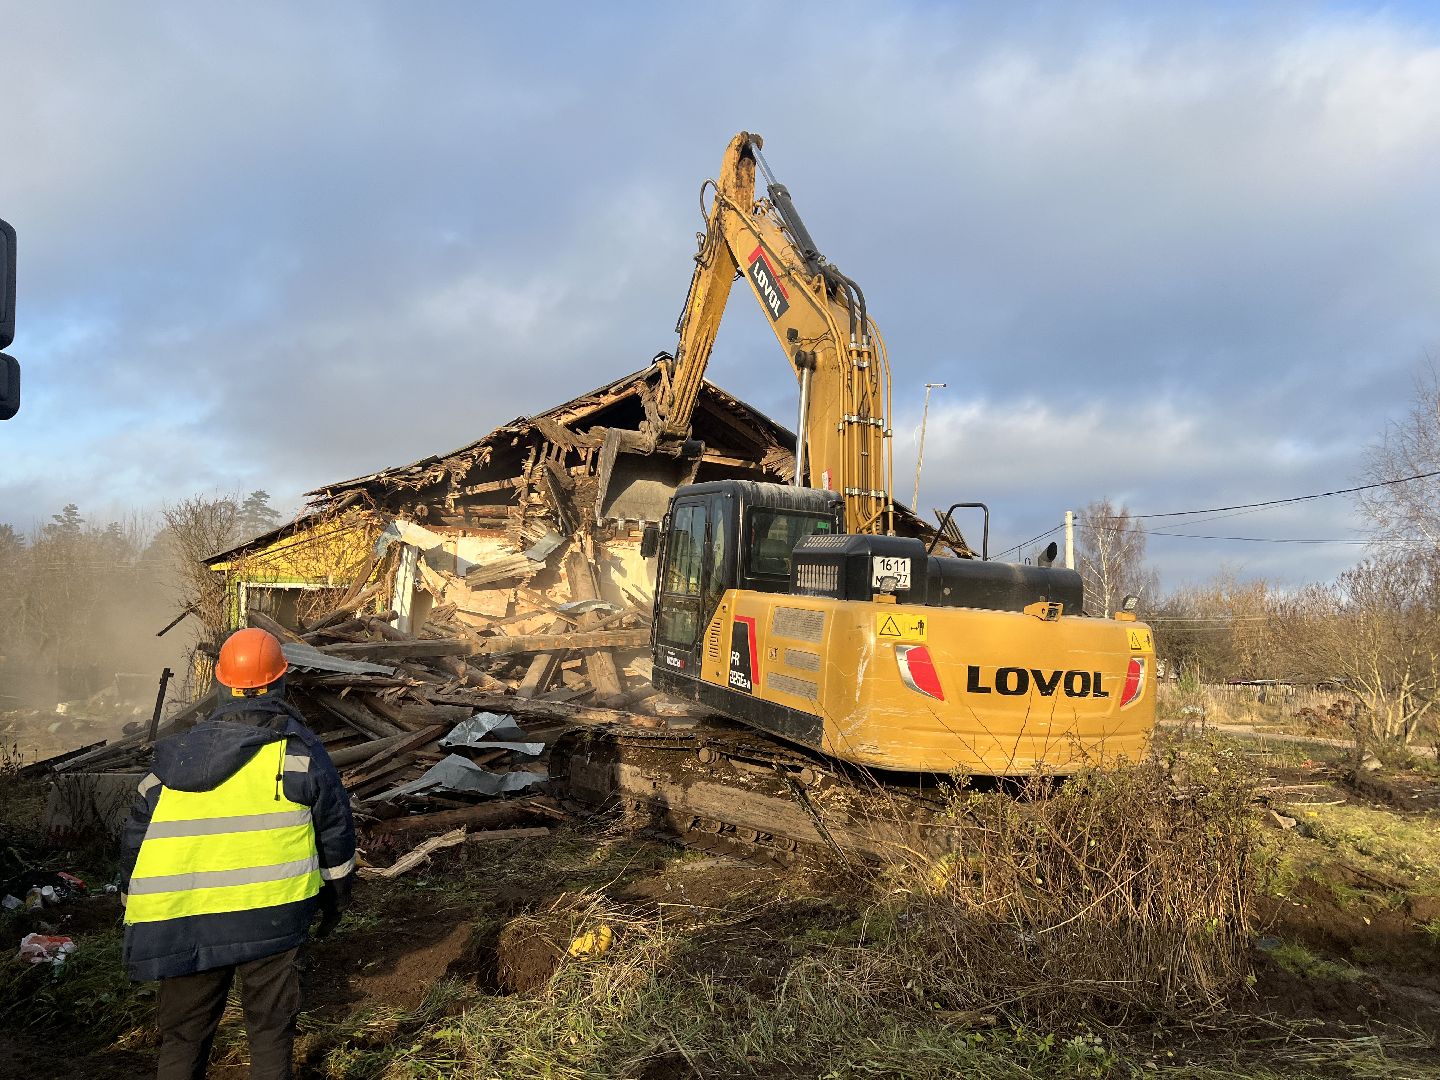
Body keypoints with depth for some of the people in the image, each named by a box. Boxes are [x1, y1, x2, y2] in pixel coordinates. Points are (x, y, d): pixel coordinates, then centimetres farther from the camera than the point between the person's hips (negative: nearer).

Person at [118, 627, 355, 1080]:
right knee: (271, 1026, 13)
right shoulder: (301, 752, -7)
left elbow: (136, 839, 7)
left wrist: (136, 913, 19)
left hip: (185, 923, 2)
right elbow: (336, 828, 1)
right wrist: (336, 891, 16)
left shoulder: (175, 756, 0)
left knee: (184, 1030, 17)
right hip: (272, 914, -2)